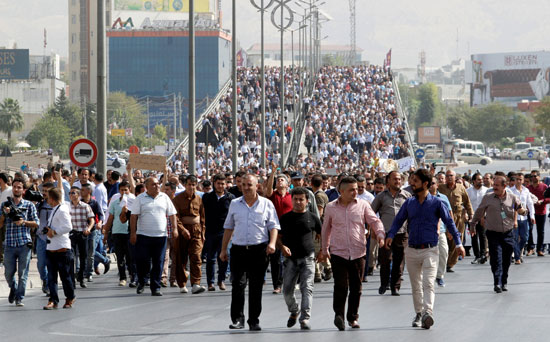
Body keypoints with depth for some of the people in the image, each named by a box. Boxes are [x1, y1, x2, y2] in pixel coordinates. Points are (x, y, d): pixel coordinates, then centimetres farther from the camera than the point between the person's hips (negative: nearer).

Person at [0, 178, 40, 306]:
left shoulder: (29, 205, 7)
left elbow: (36, 223, 4)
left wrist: (24, 222, -12)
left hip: (24, 244, -2)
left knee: (23, 273, -4)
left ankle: (19, 298, 2)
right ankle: (13, 289, 34)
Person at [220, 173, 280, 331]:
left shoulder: (266, 204, 6)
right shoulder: (235, 204, 12)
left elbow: (273, 226, 2)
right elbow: (228, 227, 18)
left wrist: (272, 243, -15)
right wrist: (224, 249, 15)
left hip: (259, 249, -1)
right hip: (239, 249, 1)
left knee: (256, 287, 2)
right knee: (238, 284, -9)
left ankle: (254, 321, 9)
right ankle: (237, 319, -4)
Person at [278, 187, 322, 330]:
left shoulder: (312, 218, 4)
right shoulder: (285, 218, 7)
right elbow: (278, 236, 10)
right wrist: (282, 247, -10)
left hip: (307, 258, -2)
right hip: (291, 258, 2)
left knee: (307, 288, -12)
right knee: (287, 289, 2)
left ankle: (305, 319, -16)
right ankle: (294, 312, 30)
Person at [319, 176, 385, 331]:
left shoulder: (363, 205, 4)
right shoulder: (331, 208, 5)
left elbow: (374, 221, 3)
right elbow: (326, 229, 17)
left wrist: (380, 235, -16)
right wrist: (324, 249, 22)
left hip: (358, 253, 1)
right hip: (338, 253, -1)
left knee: (356, 287, 6)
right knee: (341, 286, -13)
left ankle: (353, 317, 18)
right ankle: (339, 314, -4)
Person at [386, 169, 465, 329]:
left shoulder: (436, 203, -1)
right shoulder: (409, 203, 9)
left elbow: (449, 222, -1)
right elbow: (399, 220, 9)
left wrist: (458, 243, -8)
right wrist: (390, 235, -11)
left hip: (430, 250, -4)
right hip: (412, 250, 4)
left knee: (428, 283, -18)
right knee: (416, 286, 11)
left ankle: (428, 312, -31)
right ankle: (418, 313, 23)